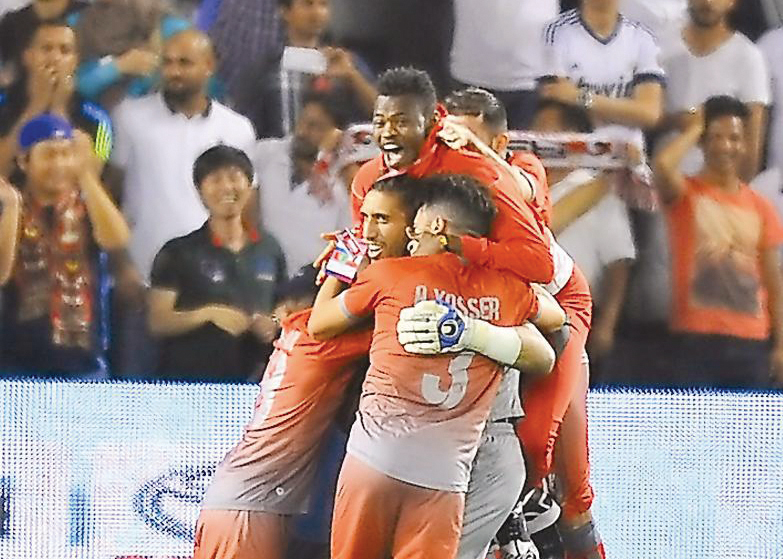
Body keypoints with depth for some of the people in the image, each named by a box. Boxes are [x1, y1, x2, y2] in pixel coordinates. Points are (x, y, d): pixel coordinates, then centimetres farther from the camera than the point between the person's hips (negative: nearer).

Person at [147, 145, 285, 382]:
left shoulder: (269, 249, 11)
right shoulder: (179, 253, 1)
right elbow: (158, 321, -4)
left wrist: (274, 327, 0)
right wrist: (208, 314, -19)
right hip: (189, 386, -4)